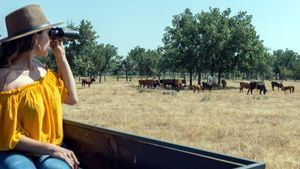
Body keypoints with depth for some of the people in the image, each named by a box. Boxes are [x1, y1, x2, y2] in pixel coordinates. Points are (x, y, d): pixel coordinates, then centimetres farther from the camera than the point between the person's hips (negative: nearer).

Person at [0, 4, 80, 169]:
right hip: (16, 152, -5)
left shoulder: (40, 67, 4)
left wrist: (61, 56, 4)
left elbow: (71, 97, 9)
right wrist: (52, 149, -18)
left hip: (47, 150, 5)